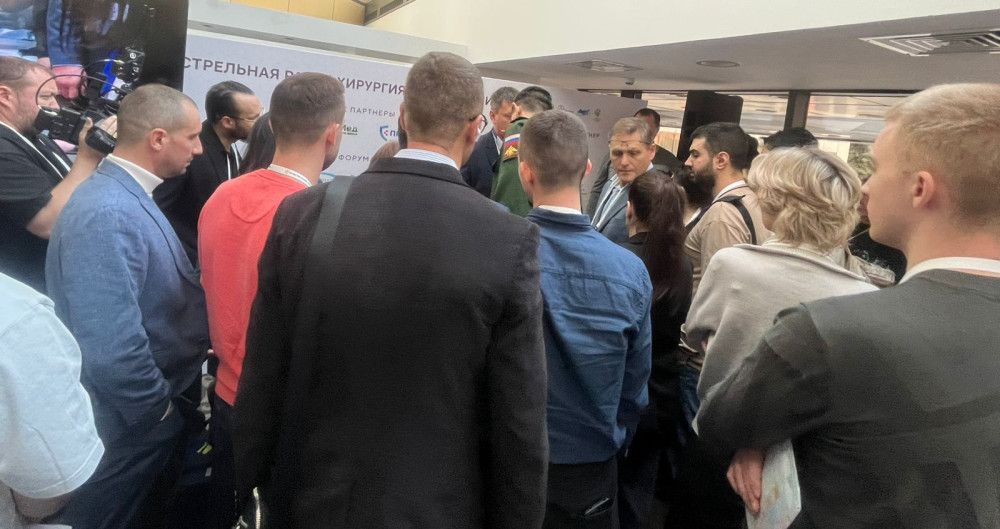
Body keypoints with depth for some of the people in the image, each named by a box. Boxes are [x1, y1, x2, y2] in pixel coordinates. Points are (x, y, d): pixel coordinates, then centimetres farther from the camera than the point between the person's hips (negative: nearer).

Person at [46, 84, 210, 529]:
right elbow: (112, 349, -33)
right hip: (131, 425, -9)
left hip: (151, 411, 9)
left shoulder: (129, 197, 3)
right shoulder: (107, 213, -28)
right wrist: (160, 410, -18)